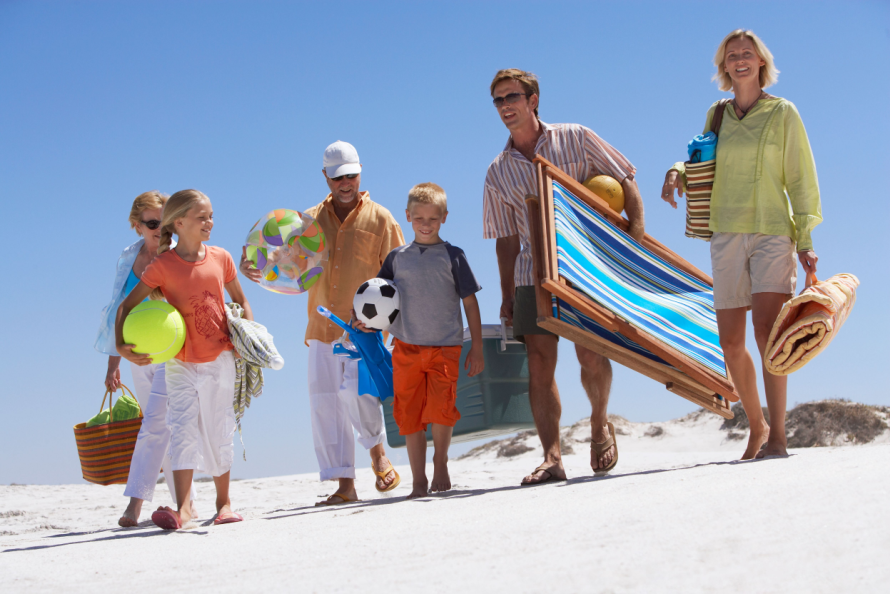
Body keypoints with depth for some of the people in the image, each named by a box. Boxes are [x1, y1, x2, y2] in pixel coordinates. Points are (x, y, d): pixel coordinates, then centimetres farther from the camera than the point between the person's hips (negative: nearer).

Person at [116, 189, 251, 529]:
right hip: (180, 363, -2)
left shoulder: (220, 258, 0)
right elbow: (127, 306, -7)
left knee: (218, 431, 8)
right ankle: (183, 508, -17)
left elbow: (240, 300, 14)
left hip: (219, 360, 2)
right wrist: (122, 346, -20)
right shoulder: (163, 265, -8)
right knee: (183, 429, -12)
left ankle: (224, 502, 23)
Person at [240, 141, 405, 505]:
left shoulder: (379, 219, 5)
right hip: (323, 326, 4)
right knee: (324, 401, 1)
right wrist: (252, 267, -11)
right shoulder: (311, 220, 13)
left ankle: (378, 452, 6)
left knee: (355, 388, -21)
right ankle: (344, 484, 7)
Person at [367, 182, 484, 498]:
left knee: (440, 407, -17)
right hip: (406, 347, 3)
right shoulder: (397, 257, 9)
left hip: (445, 346, -3)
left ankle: (440, 461, 10)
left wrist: (476, 349, 0)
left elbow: (470, 303, 3)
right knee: (409, 414, 3)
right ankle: (419, 481, 14)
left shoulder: (452, 256, 1)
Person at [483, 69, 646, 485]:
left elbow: (626, 184, 5)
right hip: (534, 271, 3)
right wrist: (507, 295, 10)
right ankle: (552, 458, -6)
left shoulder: (576, 139, 1)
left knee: (590, 354, -11)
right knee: (539, 361, -7)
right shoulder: (498, 173, 10)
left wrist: (637, 237, -7)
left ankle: (599, 424, 18)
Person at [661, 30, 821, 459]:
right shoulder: (717, 114, 11)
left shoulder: (782, 113, 2)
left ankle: (777, 437, -18)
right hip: (727, 235, 4)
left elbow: (801, 179, 1)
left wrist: (805, 240, -6)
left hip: (773, 233, -4)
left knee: (767, 331, -20)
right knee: (731, 342, 4)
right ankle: (757, 425, 24)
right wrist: (678, 171, 3)